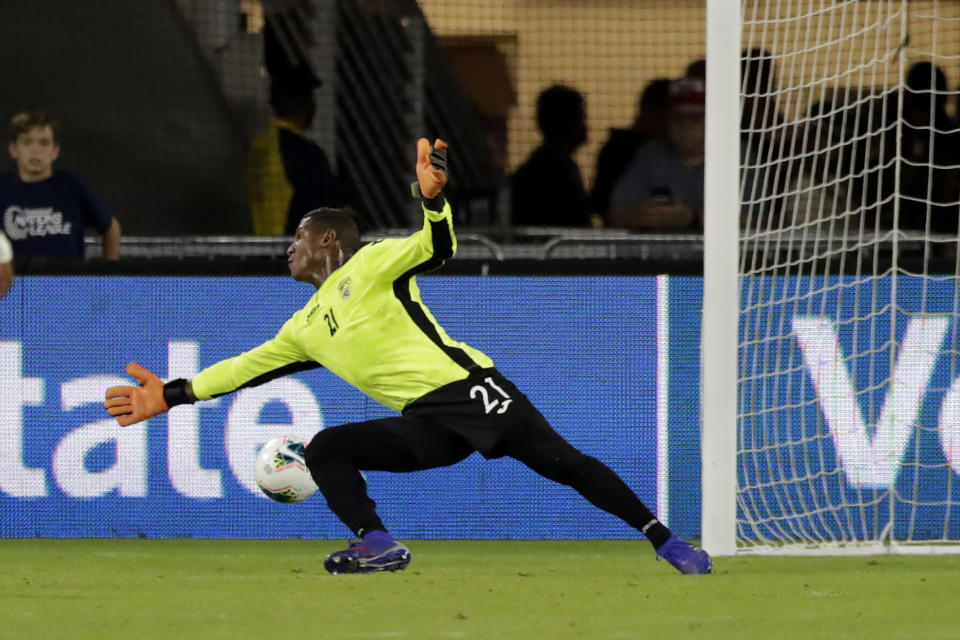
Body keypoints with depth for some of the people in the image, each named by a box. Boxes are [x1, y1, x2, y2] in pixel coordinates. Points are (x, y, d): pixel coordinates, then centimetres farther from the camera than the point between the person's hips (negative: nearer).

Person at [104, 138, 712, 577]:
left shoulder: (369, 266, 3)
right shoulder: (305, 328, 22)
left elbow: (439, 248, -10)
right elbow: (247, 368, 23)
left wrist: (433, 197, -30)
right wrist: (171, 395, 18)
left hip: (469, 388, -6)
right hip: (427, 427, 6)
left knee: (561, 462, -15)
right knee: (325, 450, -8)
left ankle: (665, 540, -14)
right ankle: (378, 545, -22)